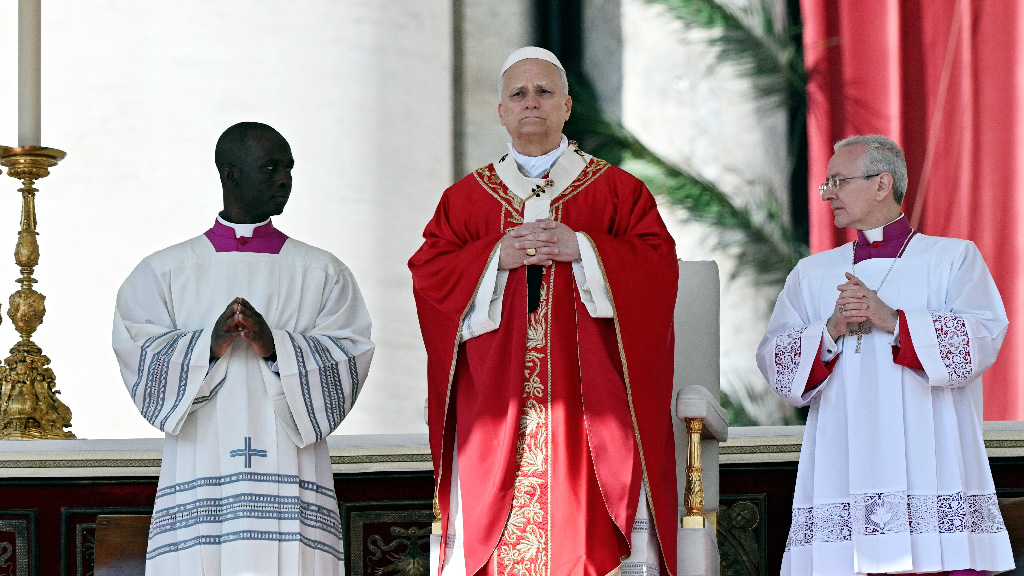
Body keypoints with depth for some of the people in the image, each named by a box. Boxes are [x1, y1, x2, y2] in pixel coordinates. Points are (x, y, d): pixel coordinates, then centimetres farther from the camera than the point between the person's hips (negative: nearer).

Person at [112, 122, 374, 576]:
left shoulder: (322, 273, 13)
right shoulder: (164, 271, 12)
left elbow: (349, 363, 2)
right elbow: (139, 362, 1)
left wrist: (277, 347, -13)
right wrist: (208, 345, -15)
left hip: (291, 481, 0)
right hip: (198, 484, 0)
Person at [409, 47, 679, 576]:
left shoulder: (617, 191, 12)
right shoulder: (466, 198, 16)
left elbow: (659, 265, 0)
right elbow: (426, 274, 5)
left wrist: (582, 248, -12)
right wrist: (497, 256, -9)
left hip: (588, 403, -1)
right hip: (495, 409, 1)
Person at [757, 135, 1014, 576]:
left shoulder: (954, 258, 11)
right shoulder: (812, 274, 21)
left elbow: (983, 338, -5)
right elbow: (774, 360, 10)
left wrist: (892, 321, -14)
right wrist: (830, 332, -8)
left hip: (932, 469, -2)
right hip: (842, 471, 3)